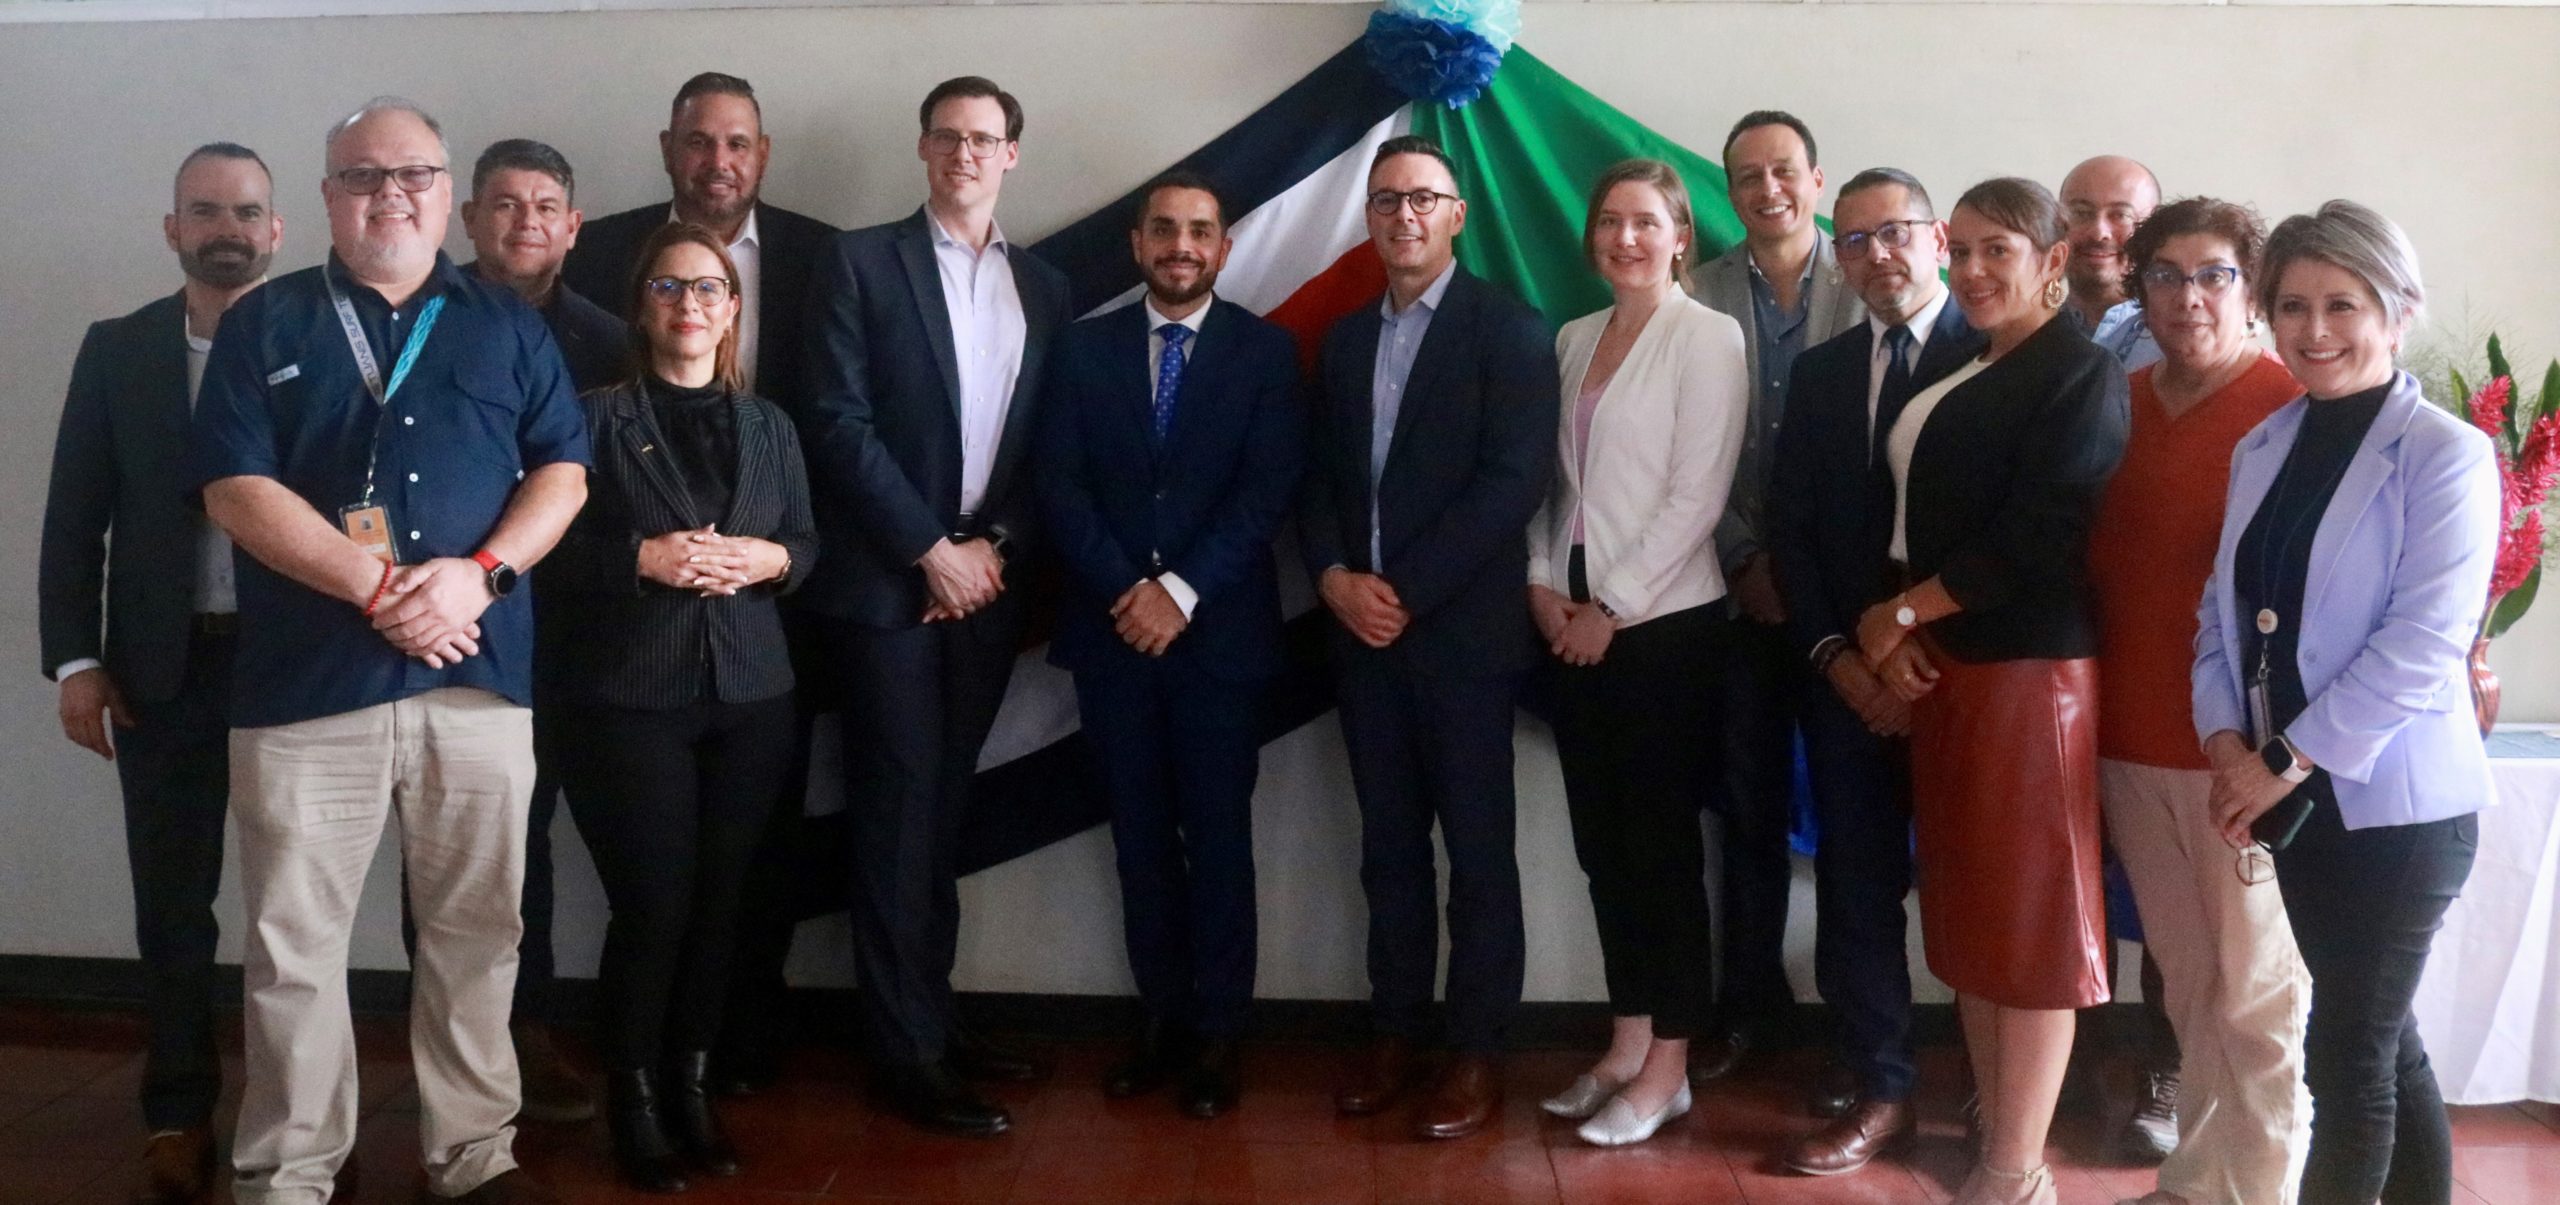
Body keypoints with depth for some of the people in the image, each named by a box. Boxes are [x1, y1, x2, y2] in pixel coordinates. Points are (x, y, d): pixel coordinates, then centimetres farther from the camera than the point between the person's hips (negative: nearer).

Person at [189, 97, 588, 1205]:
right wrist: (375, 586, -14)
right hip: (307, 680, -1)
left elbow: (562, 469, 7)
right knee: (295, 946, 4)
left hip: (479, 672, 2)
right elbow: (234, 487, -4)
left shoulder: (506, 325, 12)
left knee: (477, 934, 9)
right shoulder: (264, 326, 6)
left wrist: (480, 571, -11)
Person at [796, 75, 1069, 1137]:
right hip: (886, 582, -4)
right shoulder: (860, 262, -1)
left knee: (940, 808, 12)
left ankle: (932, 1012, 21)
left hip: (986, 582, 4)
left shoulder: (1044, 287, 12)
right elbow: (838, 423, -10)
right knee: (900, 810, -2)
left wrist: (995, 548, -4)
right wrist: (931, 551, -12)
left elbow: (1045, 447, 10)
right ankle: (908, 1050, 5)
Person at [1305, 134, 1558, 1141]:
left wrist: (1407, 593, -15)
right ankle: (1395, 1033, 19)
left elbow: (1514, 481, -13)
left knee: (1477, 849, 2)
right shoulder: (1344, 340, 16)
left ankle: (1477, 1051, 11)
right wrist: (1336, 578, -6)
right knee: (1389, 845, 10)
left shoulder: (1510, 330, -3)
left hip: (1464, 631, -5)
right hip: (1361, 631, 5)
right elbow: (1319, 481, 14)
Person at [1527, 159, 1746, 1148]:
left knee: (1662, 844, 1)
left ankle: (1668, 1068, 11)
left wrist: (1612, 610, -13)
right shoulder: (1574, 339, 12)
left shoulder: (1707, 336, -7)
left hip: (1663, 622, -6)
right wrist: (1542, 582, -1)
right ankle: (1626, 1043, 22)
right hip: (1575, 623, 6)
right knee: (1601, 841, 11)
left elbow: (1697, 495, -13)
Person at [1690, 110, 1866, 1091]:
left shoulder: (1862, 289, -1)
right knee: (1749, 807, 10)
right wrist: (1744, 562, -7)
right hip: (1739, 593, 2)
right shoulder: (1700, 297, 4)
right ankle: (1749, 1004, 23)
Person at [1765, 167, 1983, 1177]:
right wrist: (1837, 657, -3)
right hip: (1849, 672, 4)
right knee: (1857, 889, 6)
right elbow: (1790, 526, 9)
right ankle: (1879, 1093, 16)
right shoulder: (1819, 372, 12)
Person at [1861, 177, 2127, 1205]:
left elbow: (2036, 537, -18)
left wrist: (1900, 613, -10)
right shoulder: (1954, 374, 16)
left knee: (2029, 920, -1)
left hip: (2028, 668, -8)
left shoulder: (2078, 374, -9)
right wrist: (1891, 633, -4)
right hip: (1937, 666, 8)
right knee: (1965, 907, 12)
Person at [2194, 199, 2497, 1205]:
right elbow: (2226, 611, 10)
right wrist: (2227, 741, -6)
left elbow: (2423, 643, -18)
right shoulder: (2262, 449, 9)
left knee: (2347, 1056, 0)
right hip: (2302, 800, 6)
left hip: (2396, 805, -6)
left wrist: (2284, 761, -17)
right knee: (2384, 1044, 16)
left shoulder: (2445, 454, -10)